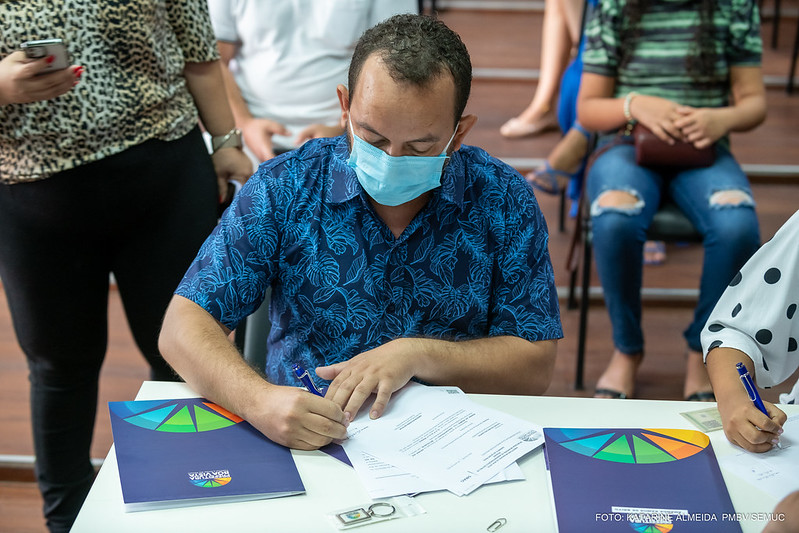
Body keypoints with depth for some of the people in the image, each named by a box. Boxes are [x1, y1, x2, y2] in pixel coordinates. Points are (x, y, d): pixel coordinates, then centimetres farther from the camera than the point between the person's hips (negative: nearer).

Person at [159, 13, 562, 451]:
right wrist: (257, 399, -29)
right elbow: (184, 326, -9)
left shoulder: (503, 200, -4)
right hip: (297, 445, 0)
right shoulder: (282, 189, -6)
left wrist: (417, 354, -17)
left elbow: (534, 367, -2)